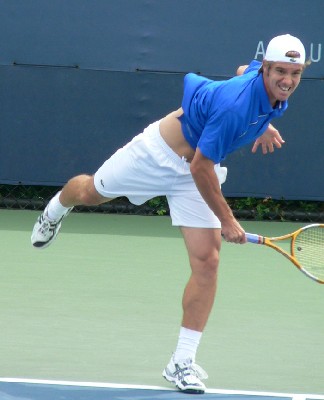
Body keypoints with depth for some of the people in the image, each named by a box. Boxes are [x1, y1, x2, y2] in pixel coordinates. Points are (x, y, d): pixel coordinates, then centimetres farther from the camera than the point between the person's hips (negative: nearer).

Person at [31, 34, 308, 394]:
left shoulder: (273, 93, -15)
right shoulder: (235, 106, -39)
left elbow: (244, 70, 13)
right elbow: (200, 167, -31)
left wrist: (262, 125, 9)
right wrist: (226, 220, -24)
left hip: (199, 170, 6)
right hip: (160, 152, -6)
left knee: (207, 262, -7)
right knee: (90, 192, 22)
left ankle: (182, 361, 0)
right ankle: (56, 209, 62)